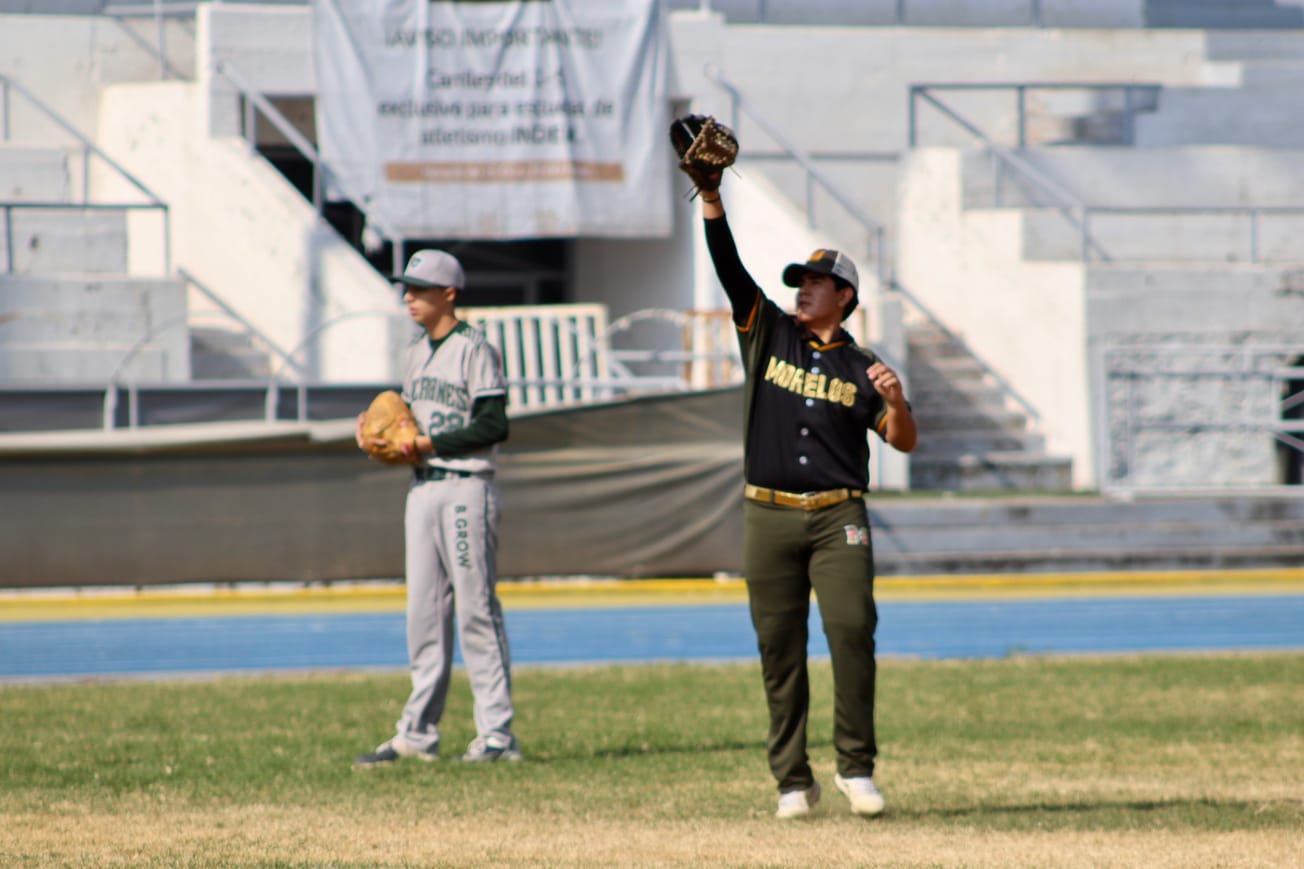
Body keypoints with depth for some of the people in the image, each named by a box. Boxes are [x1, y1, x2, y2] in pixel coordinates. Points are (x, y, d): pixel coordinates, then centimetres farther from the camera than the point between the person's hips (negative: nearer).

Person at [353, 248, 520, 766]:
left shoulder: (473, 350, -9)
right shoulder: (417, 354, 16)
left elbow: (493, 426, -15)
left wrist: (429, 444, -17)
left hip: (466, 487, -8)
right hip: (423, 487, 8)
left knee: (476, 610, -8)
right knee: (424, 611, 8)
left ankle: (497, 733, -6)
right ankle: (418, 732, 10)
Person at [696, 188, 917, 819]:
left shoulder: (862, 368, 8)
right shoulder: (767, 333, 10)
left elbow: (903, 442, 3)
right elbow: (728, 265, 0)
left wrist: (896, 403, -19)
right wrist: (710, 194, -11)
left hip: (838, 518, -1)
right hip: (769, 517, 1)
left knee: (852, 629, -15)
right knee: (779, 649, 1)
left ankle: (855, 767, -8)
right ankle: (792, 780, 5)